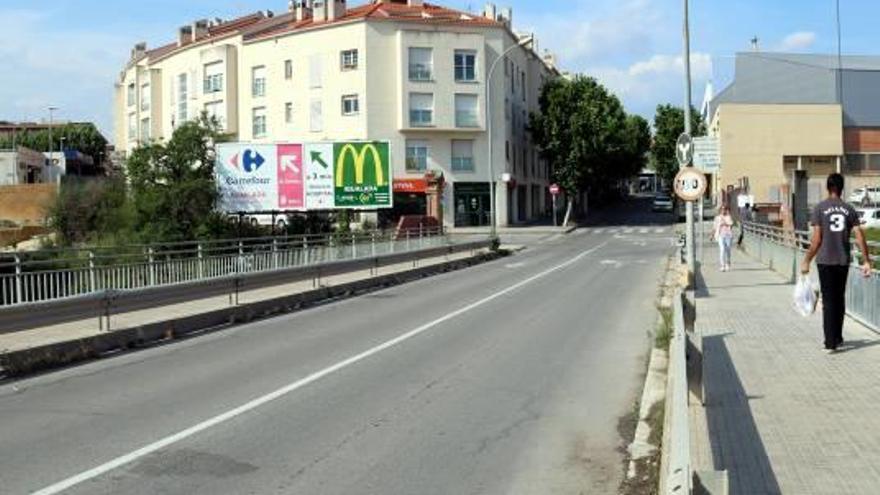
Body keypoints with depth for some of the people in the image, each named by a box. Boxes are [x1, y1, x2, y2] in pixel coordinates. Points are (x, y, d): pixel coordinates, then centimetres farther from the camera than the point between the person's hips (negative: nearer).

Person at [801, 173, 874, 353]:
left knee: (828, 301, 0)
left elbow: (816, 239, -8)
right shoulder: (849, 209, 3)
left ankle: (830, 343, -2)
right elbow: (860, 237, -2)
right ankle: (838, 338, 26)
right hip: (843, 260, 3)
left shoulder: (820, 208, -5)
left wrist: (807, 261, -1)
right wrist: (866, 261, 2)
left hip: (825, 261, -3)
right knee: (839, 299, 16)